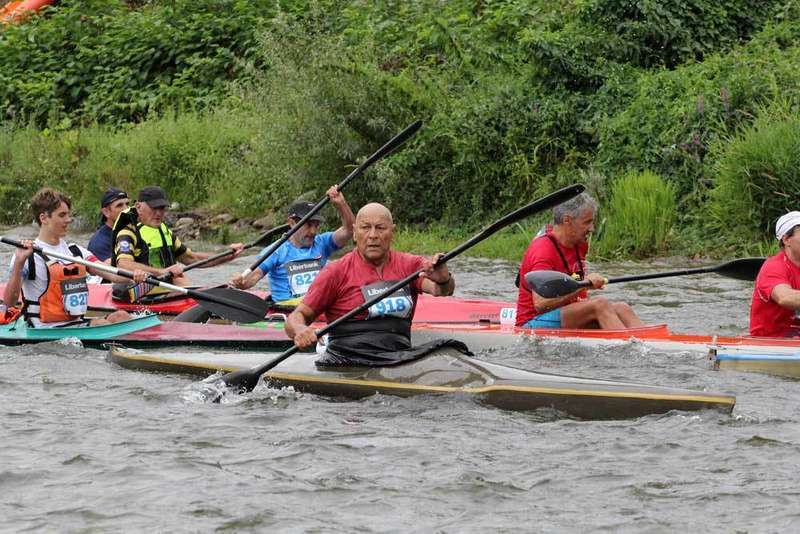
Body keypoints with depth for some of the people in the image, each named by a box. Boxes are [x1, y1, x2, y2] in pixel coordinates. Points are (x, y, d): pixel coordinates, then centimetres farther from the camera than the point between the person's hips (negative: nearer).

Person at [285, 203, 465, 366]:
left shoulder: (409, 265, 13)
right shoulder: (336, 272, 5)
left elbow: (439, 290, -6)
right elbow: (297, 316, 4)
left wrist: (443, 280, -32)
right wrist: (300, 330, -21)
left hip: (399, 356, 3)